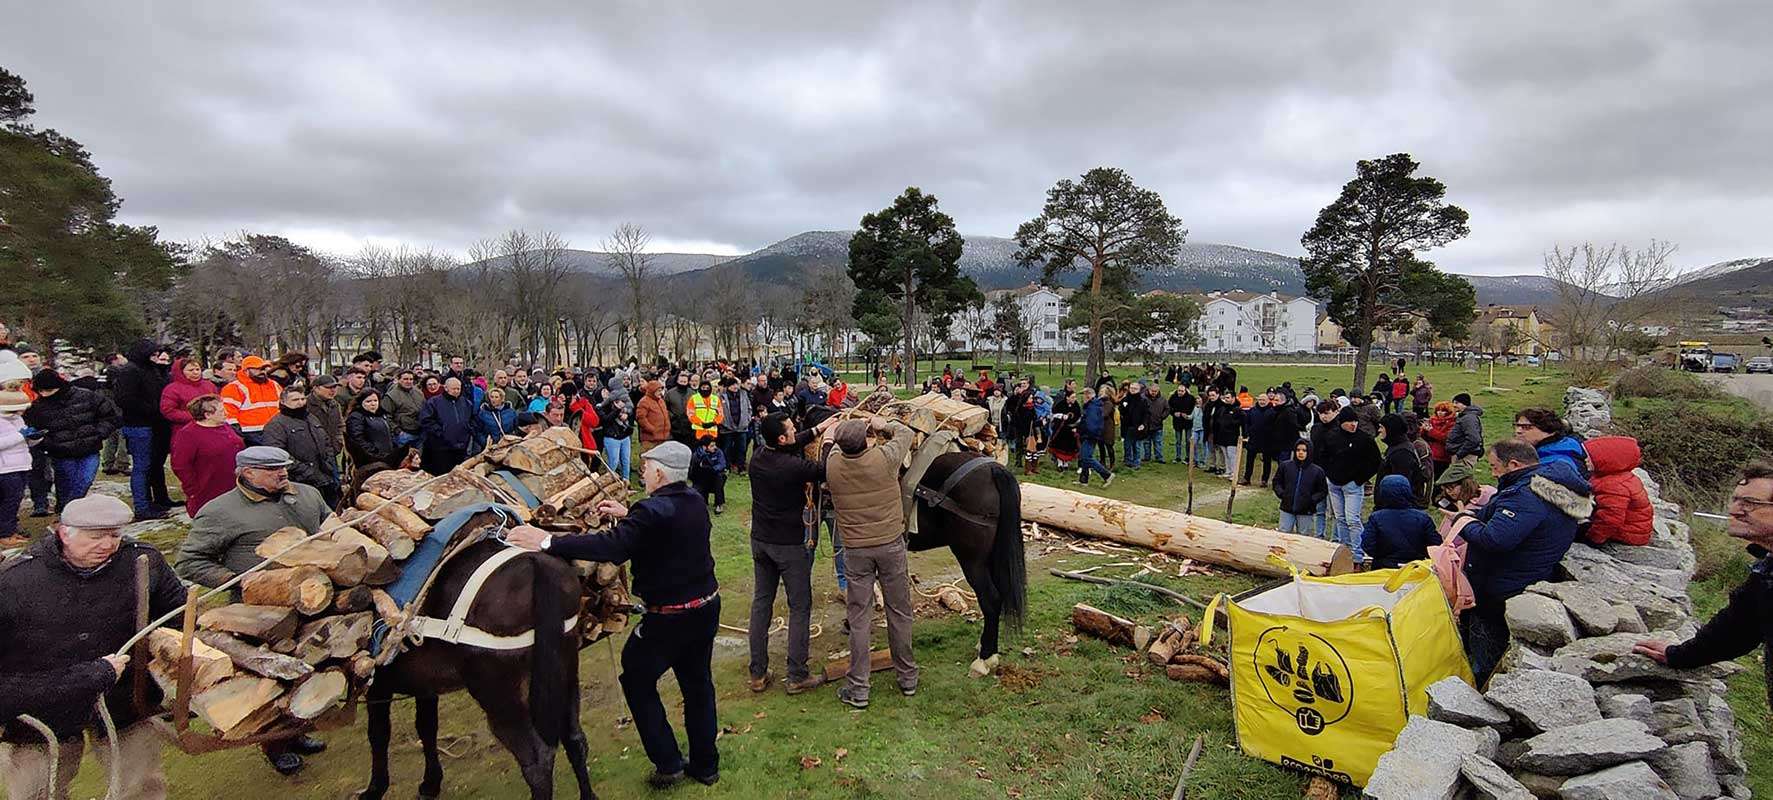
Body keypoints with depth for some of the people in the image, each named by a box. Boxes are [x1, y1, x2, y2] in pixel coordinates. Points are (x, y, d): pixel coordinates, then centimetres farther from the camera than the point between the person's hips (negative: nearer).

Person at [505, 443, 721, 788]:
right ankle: (705, 765, 31)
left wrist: (548, 542, -36)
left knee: (637, 681, 13)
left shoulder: (653, 510, -24)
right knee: (698, 683, 19)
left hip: (669, 617, -8)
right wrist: (628, 514, 17)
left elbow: (613, 548, -35)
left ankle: (667, 763, 16)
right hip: (707, 605, 8)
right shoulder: (695, 501, 2)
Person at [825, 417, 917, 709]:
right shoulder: (884, 458, -16)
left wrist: (830, 438, 29)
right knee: (899, 612, 13)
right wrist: (884, 424, 21)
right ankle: (907, 678, 28)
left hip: (855, 550, 0)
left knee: (859, 618, 8)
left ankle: (858, 689, 14)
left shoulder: (831, 466, -12)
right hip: (891, 545, 0)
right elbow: (905, 433, 4)